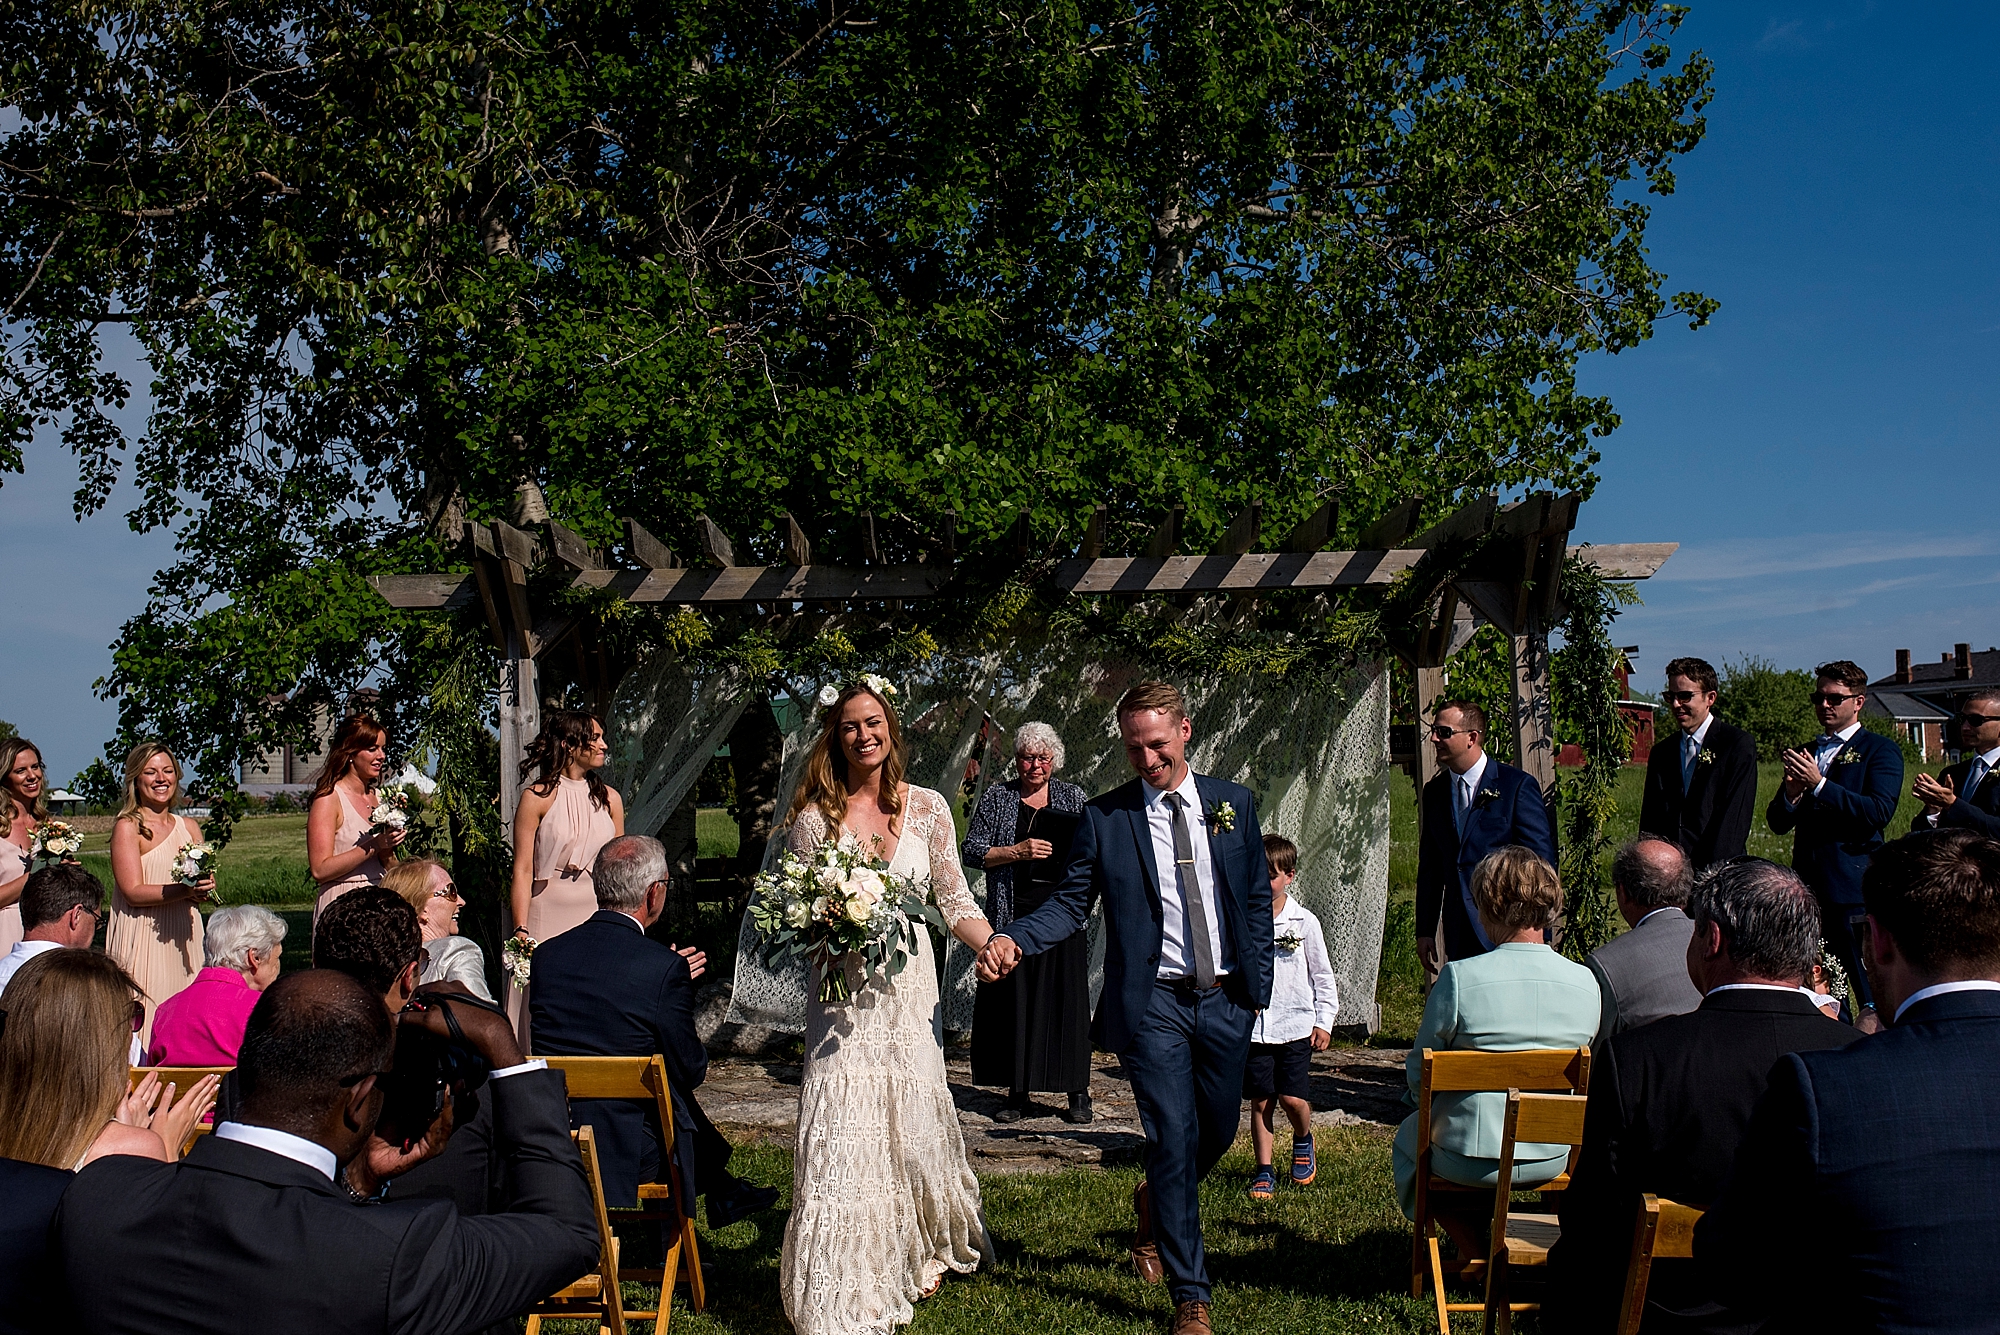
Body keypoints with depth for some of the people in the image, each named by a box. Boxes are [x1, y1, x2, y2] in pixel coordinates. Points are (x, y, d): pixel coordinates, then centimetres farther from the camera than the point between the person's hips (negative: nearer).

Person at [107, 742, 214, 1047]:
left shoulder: (188, 827, 14)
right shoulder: (127, 827, -1)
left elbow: (205, 887, 15)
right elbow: (133, 892, -10)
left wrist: (204, 890, -8)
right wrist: (184, 891, -23)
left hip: (184, 943, 5)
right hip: (143, 941, -5)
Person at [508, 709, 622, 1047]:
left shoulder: (609, 798, 9)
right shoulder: (537, 797, -4)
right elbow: (523, 870, -7)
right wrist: (521, 931, -14)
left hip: (597, 915, 4)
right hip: (547, 914, -4)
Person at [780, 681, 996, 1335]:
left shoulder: (927, 807, 3)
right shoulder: (815, 815, -2)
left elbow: (954, 900, 5)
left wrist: (993, 943, -12)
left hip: (909, 987, 2)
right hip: (842, 992, -2)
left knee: (913, 1124, 9)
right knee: (842, 1135, -6)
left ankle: (921, 1253, 38)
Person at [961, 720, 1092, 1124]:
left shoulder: (1072, 798, 10)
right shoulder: (996, 798, 7)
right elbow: (972, 850, 1)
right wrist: (1017, 852, -13)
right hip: (1012, 913, 0)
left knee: (1066, 996, -2)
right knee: (1011, 998, 0)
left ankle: (1078, 1093, 7)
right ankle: (1019, 1093, 10)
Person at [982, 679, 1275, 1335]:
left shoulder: (1233, 803, 4)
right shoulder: (1103, 817, -3)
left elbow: (1258, 897, 11)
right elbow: (1071, 901, -4)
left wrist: (1258, 984, 7)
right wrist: (1014, 939, -22)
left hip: (1226, 998, 4)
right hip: (1153, 1002, -3)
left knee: (1218, 1131, 16)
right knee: (1173, 1138, -5)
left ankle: (1153, 1201, 49)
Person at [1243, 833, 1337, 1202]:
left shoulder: (1304, 922, 0)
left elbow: (1322, 975, 6)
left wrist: (1324, 1021, 3)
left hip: (1296, 1024, -1)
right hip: (1253, 1025, 1)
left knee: (1292, 1097, -7)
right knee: (1259, 1101, 3)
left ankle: (1303, 1141, 24)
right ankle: (1264, 1170, 15)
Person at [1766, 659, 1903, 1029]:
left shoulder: (1880, 750, 1)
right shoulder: (1804, 754, 18)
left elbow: (1879, 811, -15)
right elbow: (1778, 824, 14)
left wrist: (1819, 785, -18)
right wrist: (1790, 793, -7)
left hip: (1854, 884, -6)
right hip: (1807, 883, 6)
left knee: (1866, 983, -4)